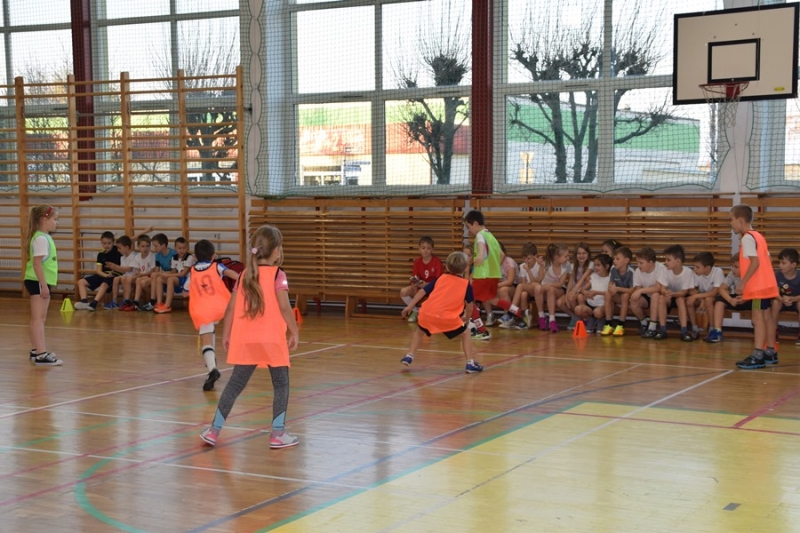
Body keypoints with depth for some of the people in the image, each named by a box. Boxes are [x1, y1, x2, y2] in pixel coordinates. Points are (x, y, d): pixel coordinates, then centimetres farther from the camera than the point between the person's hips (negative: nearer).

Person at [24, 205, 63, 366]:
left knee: (40, 318, 15)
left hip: (43, 282, 10)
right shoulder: (41, 238, -16)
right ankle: (41, 355, -14)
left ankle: (36, 351, 23)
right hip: (38, 282, -10)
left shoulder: (45, 237, 15)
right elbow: (37, 263, -22)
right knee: (38, 318, -11)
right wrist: (44, 284, -24)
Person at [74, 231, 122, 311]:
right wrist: (106, 275, -20)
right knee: (81, 282, -3)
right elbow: (98, 270, -1)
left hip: (114, 276, -7)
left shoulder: (117, 252, 0)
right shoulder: (101, 255, 10)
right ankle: (84, 301, -24)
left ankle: (93, 304, -52)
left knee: (104, 284, -39)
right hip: (102, 275, 7)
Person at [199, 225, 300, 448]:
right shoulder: (277, 274, -6)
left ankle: (214, 429, 12)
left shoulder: (245, 275, 8)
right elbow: (284, 306, -16)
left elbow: (231, 307, 7)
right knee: (281, 384, 9)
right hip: (272, 340, -4)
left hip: (246, 340, 5)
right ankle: (278, 433, 7)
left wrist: (226, 334, 16)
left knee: (235, 384, 12)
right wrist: (294, 331, -6)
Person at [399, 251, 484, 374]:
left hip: (427, 313, 3)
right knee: (465, 333, 18)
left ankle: (409, 357, 25)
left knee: (419, 331, 33)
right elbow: (469, 305, 9)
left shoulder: (441, 278, 20)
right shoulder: (466, 284, 10)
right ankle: (470, 364, 10)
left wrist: (410, 306, 23)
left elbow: (423, 291, 18)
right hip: (447, 317, -3)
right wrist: (466, 318, 28)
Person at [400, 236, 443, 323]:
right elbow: (414, 278, -5)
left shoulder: (437, 261, -12)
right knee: (403, 292, -22)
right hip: (420, 286, 4)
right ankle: (416, 310, 3)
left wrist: (427, 285, -35)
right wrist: (414, 282, -31)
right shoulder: (417, 261, -1)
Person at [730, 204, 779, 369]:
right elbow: (767, 260, 16)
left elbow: (755, 262, -22)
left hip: (758, 286, -10)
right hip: (766, 285, 10)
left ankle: (757, 356, -13)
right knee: (764, 317, 14)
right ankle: (770, 353, 20)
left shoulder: (747, 238, -13)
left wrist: (743, 282, -19)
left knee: (757, 318, -10)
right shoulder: (758, 236, 16)